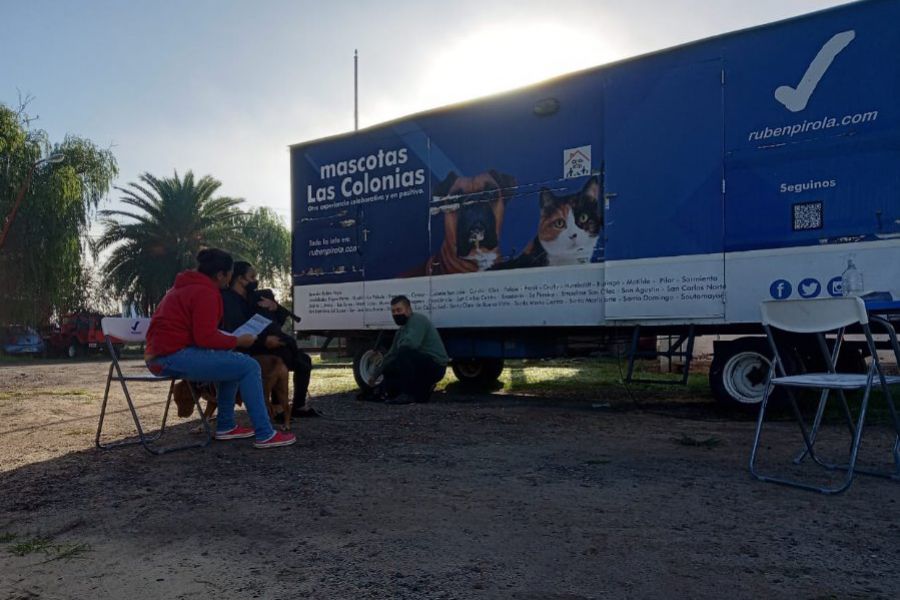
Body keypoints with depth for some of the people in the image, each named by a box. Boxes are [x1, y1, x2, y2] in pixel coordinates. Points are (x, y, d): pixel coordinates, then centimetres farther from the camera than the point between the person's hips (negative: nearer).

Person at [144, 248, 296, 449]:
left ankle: (226, 426, 20)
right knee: (249, 366, -12)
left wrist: (231, 338, 15)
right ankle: (265, 435, -11)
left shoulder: (185, 287, 20)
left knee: (233, 362, 21)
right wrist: (238, 341, -7)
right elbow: (205, 338, -20)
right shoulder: (205, 293, -12)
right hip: (175, 356, -11)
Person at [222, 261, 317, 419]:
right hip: (246, 350, -9)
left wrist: (275, 308, -11)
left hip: (262, 345, 9)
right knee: (283, 354, -27)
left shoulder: (253, 297, 15)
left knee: (303, 359, 8)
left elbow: (280, 320, 11)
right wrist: (264, 340, -35)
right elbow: (237, 331, -29)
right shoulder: (228, 300, -12)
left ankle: (299, 406, 9)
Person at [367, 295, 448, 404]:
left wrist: (400, 346, -8)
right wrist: (375, 375, 25)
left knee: (404, 352, -32)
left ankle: (407, 395, -27)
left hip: (436, 366, -10)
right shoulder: (401, 331, 17)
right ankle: (422, 391, 13)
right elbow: (391, 355, 25)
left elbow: (411, 343, -31)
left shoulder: (417, 319, -13)